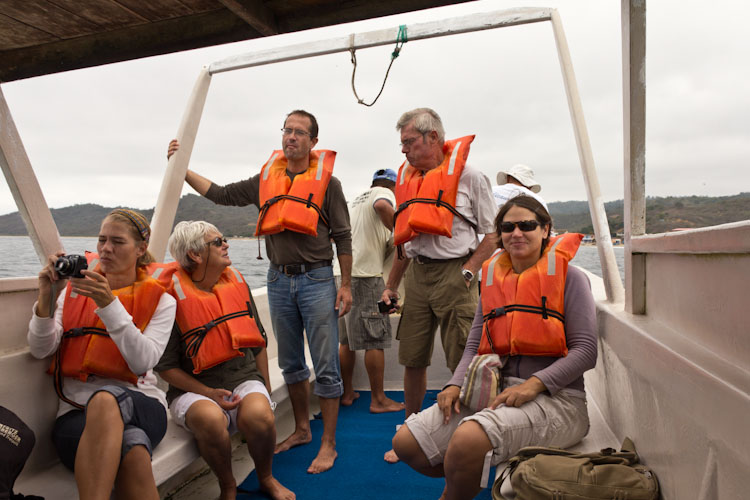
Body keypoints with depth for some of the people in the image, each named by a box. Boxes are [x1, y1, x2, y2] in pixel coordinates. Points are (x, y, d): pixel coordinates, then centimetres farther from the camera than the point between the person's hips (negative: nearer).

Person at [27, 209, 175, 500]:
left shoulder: (159, 299, 7)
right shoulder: (76, 288, 15)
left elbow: (143, 362, -10)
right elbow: (40, 351, 4)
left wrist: (109, 304, -18)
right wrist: (47, 298, -12)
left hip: (139, 404, 0)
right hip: (76, 412, 1)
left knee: (105, 399, -40)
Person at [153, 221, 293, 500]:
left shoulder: (236, 281, 7)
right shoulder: (172, 297, -9)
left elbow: (258, 341, 14)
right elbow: (165, 365, -6)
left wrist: (265, 391, 12)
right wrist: (208, 393, -15)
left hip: (245, 378, 3)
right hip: (194, 390, -3)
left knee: (259, 415, -29)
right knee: (210, 420, -35)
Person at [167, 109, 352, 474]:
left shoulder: (326, 181, -1)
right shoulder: (265, 179, 10)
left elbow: (342, 237, -1)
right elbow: (221, 195, 16)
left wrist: (346, 285, -5)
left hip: (316, 279, -4)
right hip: (279, 279, 5)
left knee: (326, 368, -1)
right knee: (291, 363, 15)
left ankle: (328, 445, 11)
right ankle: (301, 430, 32)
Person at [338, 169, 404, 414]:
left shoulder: (357, 199, 26)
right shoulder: (384, 193, 2)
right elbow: (382, 206, -23)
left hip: (344, 272, 8)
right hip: (366, 274, -8)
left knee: (347, 339, 13)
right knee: (375, 340, -2)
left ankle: (347, 393, 22)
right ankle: (378, 400, 4)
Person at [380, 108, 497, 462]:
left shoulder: (467, 175, -2)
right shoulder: (407, 179, 15)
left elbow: (493, 233, -1)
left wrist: (467, 271, -12)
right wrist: (391, 285, 16)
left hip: (454, 273, -5)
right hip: (417, 275, 5)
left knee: (463, 362, -2)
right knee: (412, 360, 9)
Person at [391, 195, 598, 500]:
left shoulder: (568, 277, -1)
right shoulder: (493, 278, 15)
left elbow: (585, 351, -8)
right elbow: (474, 346, 14)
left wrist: (533, 384, -20)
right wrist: (456, 385, -5)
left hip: (554, 398, -5)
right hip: (495, 392, 6)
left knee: (468, 439, -34)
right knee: (406, 442, -10)